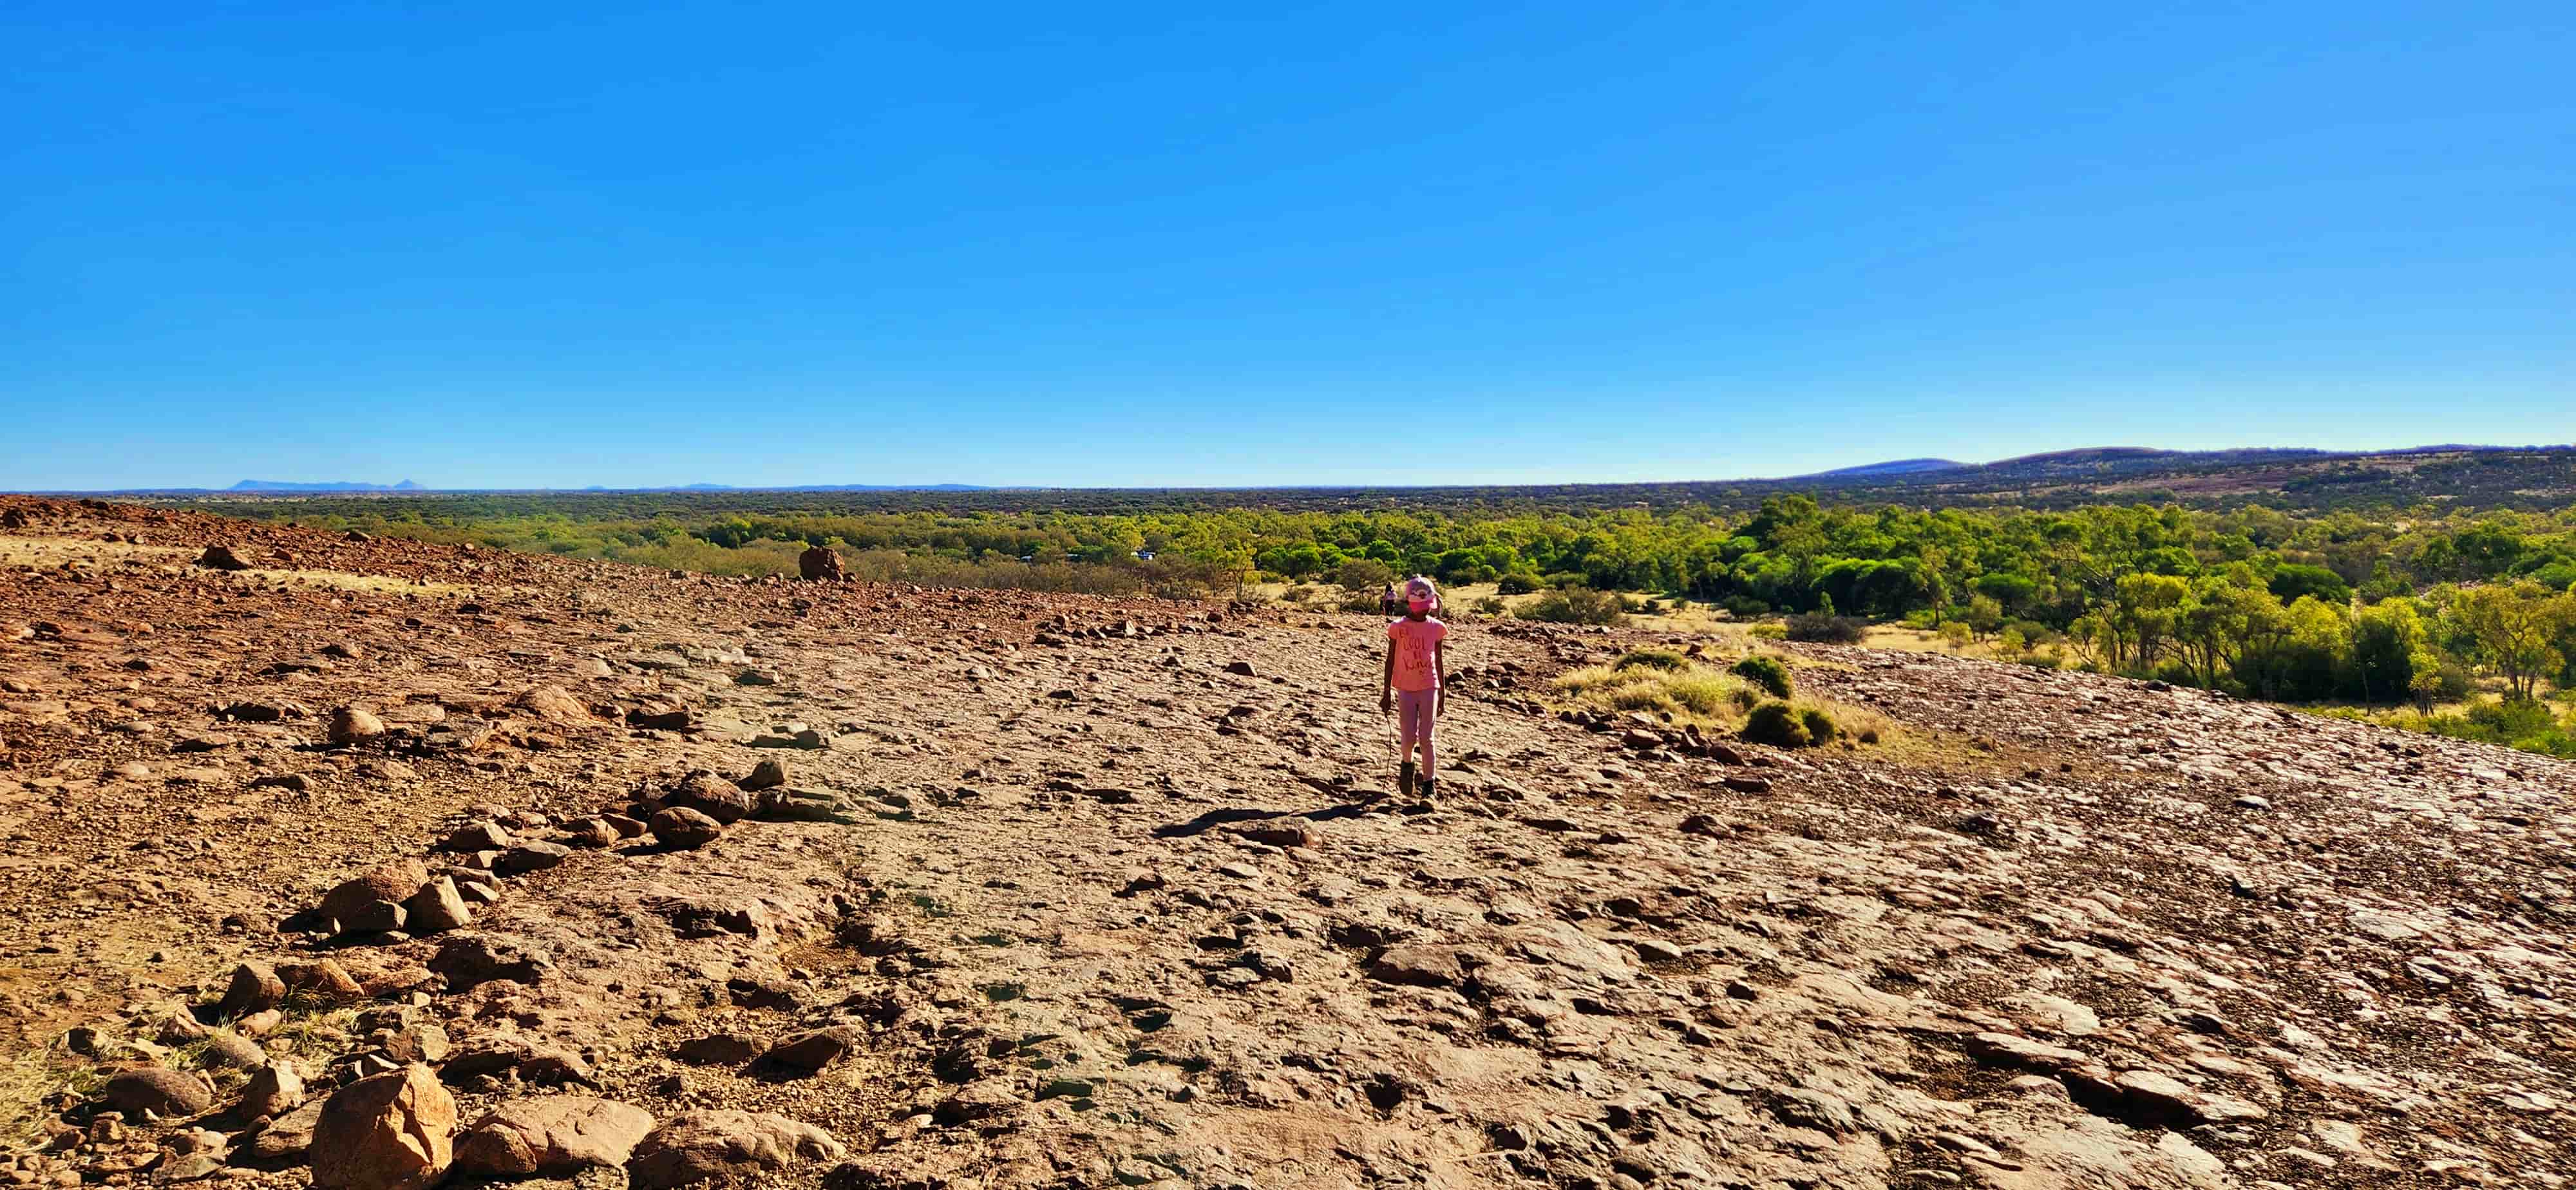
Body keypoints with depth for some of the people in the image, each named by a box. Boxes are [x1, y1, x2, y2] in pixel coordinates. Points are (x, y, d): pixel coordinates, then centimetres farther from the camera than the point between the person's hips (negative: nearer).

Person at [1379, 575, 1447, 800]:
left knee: (1426, 738, 0)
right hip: (1406, 689, -1)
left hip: (1429, 688, 1)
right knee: (1409, 737, -3)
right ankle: (1407, 764, 29)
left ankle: (1429, 782, 7)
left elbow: (1439, 662, 9)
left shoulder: (1437, 628, 1)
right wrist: (1387, 693, 1)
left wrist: (1442, 694, 11)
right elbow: (1390, 661, 1)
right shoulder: (1398, 628, -5)